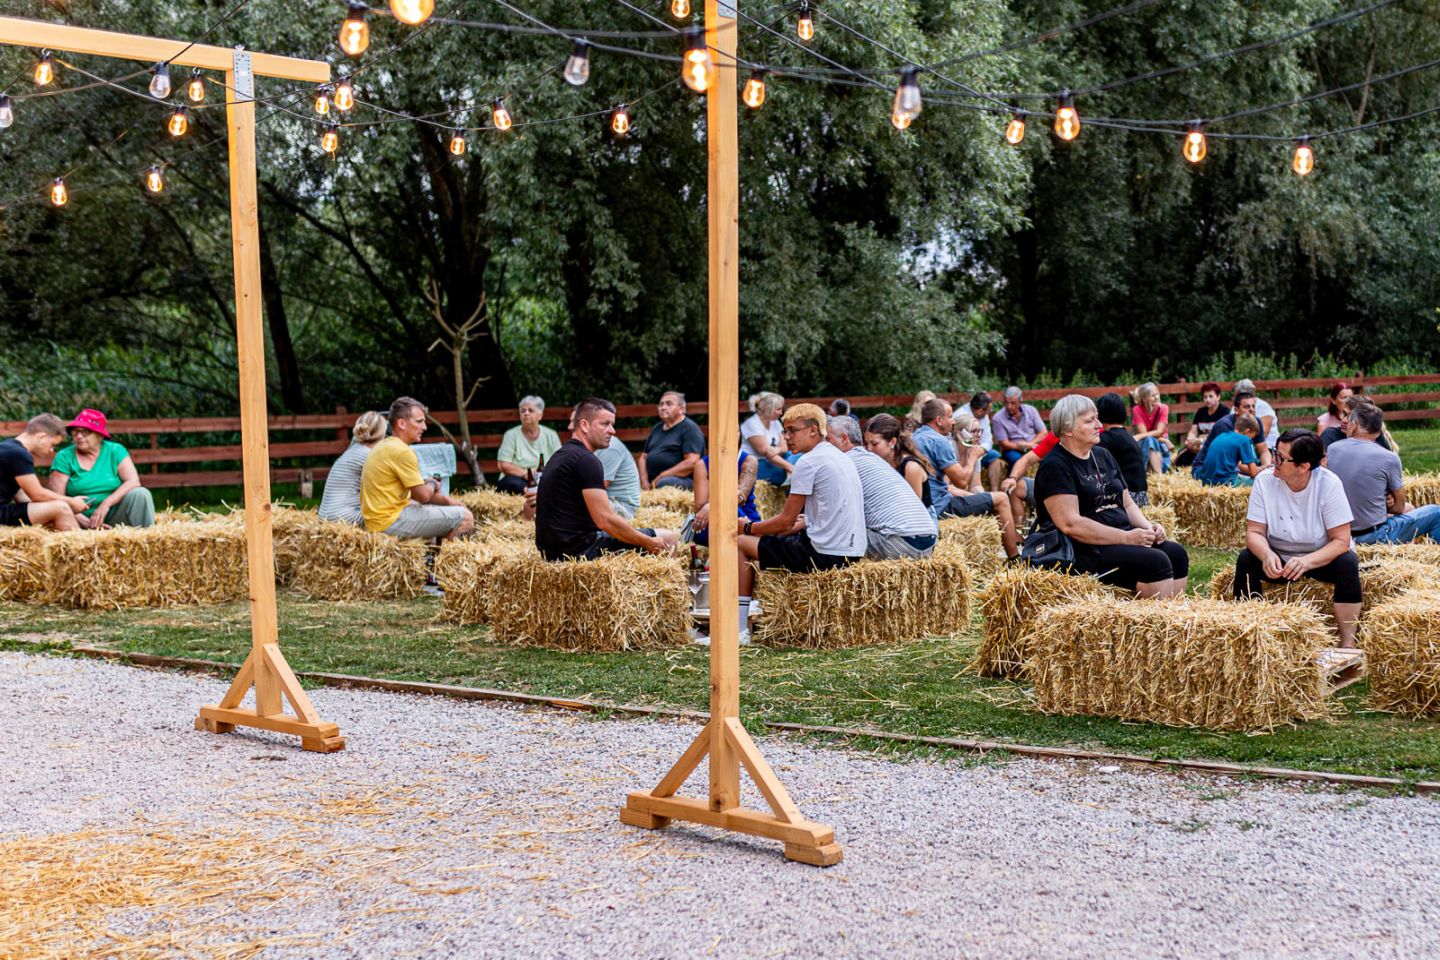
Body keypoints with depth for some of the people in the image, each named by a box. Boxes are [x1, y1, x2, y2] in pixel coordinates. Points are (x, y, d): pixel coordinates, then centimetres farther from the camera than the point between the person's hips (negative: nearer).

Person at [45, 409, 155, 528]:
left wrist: (106, 503, -22)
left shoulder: (115, 451, 4)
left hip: (113, 517, 1)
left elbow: (134, 481, -8)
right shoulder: (65, 457, 2)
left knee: (140, 494, -23)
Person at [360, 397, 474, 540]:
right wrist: (432, 484, 6)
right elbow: (423, 495, -16)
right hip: (390, 521, -10)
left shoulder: (384, 446, 14)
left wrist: (446, 500, 10)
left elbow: (415, 493, 19)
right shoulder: (401, 451, -18)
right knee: (465, 517, -12)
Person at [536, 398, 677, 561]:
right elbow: (605, 520, -20)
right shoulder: (586, 460, -16)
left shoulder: (562, 455, 15)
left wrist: (630, 527, 17)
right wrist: (649, 543, -10)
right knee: (667, 538, -3)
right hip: (579, 550, -10)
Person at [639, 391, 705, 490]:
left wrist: (661, 477, -15)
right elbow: (644, 457, 22)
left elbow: (691, 463, -14)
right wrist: (644, 481, 2)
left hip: (682, 479, -7)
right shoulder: (657, 428, 22)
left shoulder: (689, 428, -2)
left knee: (664, 483, -37)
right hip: (652, 481, 7)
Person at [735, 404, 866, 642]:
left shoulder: (809, 462, -12)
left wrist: (748, 527, 6)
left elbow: (786, 521, -9)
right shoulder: (841, 457, 16)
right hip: (852, 550, 10)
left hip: (825, 555, -9)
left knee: (741, 543, 3)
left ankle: (741, 629, 5)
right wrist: (799, 525, 18)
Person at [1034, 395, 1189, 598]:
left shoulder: (1103, 455, 17)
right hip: (1086, 551, -9)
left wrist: (1148, 528, -1)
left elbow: (1128, 504, 21)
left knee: (1177, 554, -10)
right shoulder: (1055, 466, -11)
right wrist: (1126, 537, -19)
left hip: (1122, 537, 9)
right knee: (1155, 562, -24)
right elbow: (1070, 524, -20)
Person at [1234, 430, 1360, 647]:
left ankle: (1348, 643, -24)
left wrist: (1307, 561, -38)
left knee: (1347, 562, -30)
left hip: (1321, 558, -1)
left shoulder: (1329, 484, -20)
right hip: (1279, 559, 2)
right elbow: (1254, 532, -12)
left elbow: (1341, 541, -21)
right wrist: (1267, 555, -35)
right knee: (1246, 559, -24)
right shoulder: (1265, 481, -13)